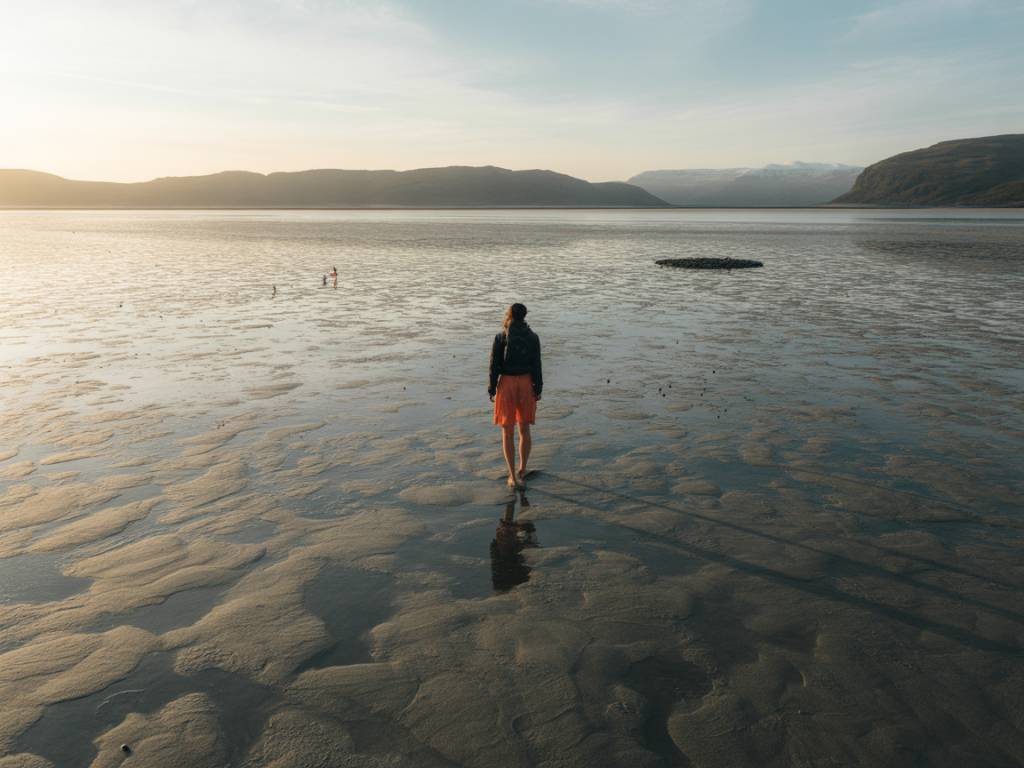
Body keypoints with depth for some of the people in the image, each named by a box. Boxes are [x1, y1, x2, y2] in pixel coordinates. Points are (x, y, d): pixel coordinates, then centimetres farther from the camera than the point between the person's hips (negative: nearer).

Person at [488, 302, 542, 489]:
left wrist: (492, 390, 2)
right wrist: (538, 390, 3)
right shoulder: (533, 337, -5)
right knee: (524, 429, 18)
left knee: (507, 432, 7)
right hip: (526, 384, 2)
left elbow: (495, 366, -8)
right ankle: (522, 470, 25)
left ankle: (513, 476, 4)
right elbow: (536, 365, -5)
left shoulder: (500, 338, -10)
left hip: (506, 384, -2)